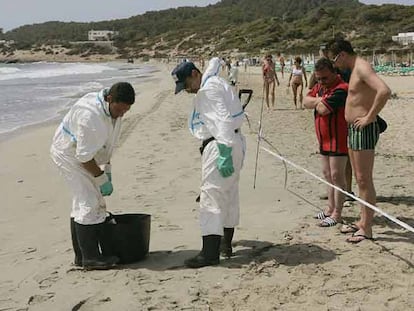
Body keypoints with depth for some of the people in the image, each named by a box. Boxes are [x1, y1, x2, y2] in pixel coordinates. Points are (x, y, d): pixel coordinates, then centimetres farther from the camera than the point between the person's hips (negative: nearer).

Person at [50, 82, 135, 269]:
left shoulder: (113, 110, -4)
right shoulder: (89, 115, -33)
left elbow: (107, 144, 10)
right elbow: (83, 155, -29)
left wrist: (106, 170, 6)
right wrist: (101, 178, -20)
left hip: (83, 156, 9)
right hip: (68, 154, -9)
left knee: (81, 203, 12)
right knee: (88, 204, -13)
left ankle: (81, 255, 20)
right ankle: (90, 258, -6)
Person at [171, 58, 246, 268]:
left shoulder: (207, 90, -15)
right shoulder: (213, 81, 16)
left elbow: (222, 122, -25)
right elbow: (214, 62, 39)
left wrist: (225, 154, -29)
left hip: (220, 146, -11)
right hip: (234, 143, 11)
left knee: (211, 196, -12)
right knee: (229, 195, 17)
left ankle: (210, 253, -14)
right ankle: (226, 244, 30)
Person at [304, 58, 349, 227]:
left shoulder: (340, 89, -21)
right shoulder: (320, 86, 11)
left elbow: (322, 109, -27)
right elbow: (306, 102, 2)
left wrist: (318, 100, -5)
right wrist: (320, 100, -15)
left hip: (338, 140, -10)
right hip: (324, 140, 10)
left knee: (337, 176, -4)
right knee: (327, 174, 17)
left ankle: (337, 214, 2)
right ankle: (331, 208, 29)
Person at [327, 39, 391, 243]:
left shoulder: (362, 68, -17)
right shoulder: (354, 70, 14)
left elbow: (385, 91, -32)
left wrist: (369, 117, -26)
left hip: (364, 129, -11)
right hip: (353, 129, 11)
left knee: (364, 180, -6)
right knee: (359, 179, 16)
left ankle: (367, 230, 0)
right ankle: (363, 221, 25)